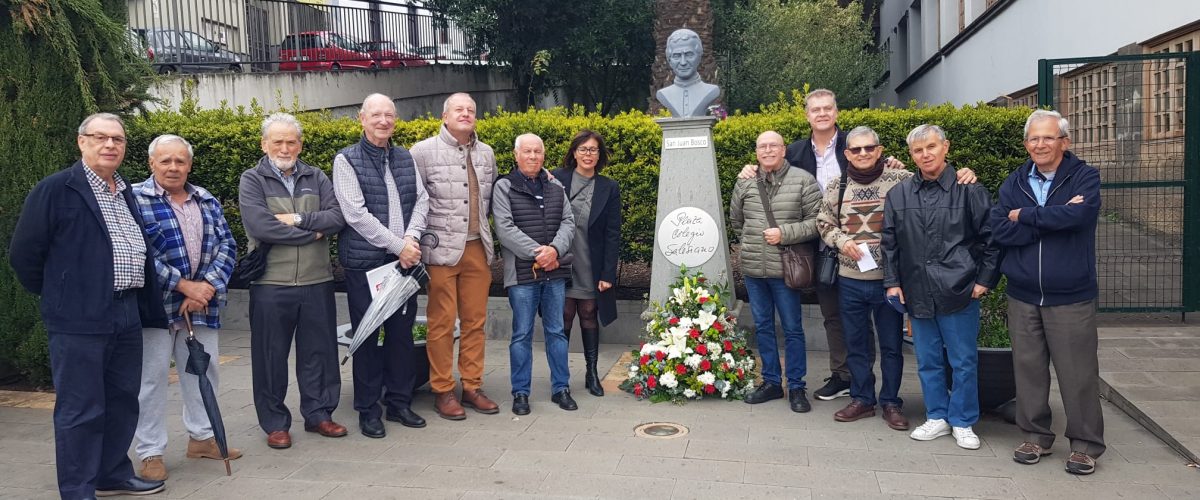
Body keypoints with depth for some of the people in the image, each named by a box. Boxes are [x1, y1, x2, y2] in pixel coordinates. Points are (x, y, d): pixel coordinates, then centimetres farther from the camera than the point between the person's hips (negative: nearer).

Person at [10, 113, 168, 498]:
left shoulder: (126, 193, 15)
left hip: (127, 315, 7)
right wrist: (58, 295, 4)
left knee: (123, 401, 15)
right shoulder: (56, 189, -7)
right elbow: (24, 253, -5)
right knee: (81, 408, 0)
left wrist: (150, 308, 13)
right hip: (79, 320, -7)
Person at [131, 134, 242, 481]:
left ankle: (202, 437, 28)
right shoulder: (135, 200, -5)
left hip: (202, 304, 5)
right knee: (152, 377, 1)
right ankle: (150, 452, 11)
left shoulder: (208, 202, 12)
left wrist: (206, 287, -10)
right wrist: (183, 286, -16)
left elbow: (226, 246, 6)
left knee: (203, 371, 13)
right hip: (155, 304, -5)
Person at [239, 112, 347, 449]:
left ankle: (319, 413, 25)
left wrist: (298, 219, -15)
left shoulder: (316, 178, 11)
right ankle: (275, 423, 19)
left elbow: (338, 217, -3)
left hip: (317, 282, 3)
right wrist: (313, 233, -9)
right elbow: (260, 226, -16)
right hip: (271, 283, -3)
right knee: (271, 355, 6)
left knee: (319, 351, 10)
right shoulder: (252, 180, 1)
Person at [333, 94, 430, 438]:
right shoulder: (347, 160, -3)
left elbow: (422, 199, 6)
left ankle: (399, 402, 24)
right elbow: (355, 213, -13)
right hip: (364, 262, -4)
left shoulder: (405, 158, 12)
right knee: (367, 335, 4)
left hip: (404, 260, 4)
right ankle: (368, 410, 15)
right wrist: (397, 245, -15)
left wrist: (412, 237, -12)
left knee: (402, 332, 10)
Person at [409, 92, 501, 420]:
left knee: (475, 320, 10)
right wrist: (419, 239, -7)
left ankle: (472, 387, 20)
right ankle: (442, 391, 11)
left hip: (478, 248, 5)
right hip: (442, 249, -5)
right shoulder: (424, 151, -4)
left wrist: (482, 226, 14)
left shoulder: (486, 154, 12)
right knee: (442, 322, 0)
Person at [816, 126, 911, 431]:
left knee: (891, 345, 9)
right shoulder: (837, 187, 2)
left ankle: (891, 403, 23)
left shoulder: (900, 181, -7)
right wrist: (842, 241, -6)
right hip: (850, 280, 3)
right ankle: (862, 399, 27)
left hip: (888, 278, -2)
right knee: (856, 344, 13)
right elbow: (823, 223, 10)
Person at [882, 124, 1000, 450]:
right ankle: (937, 417, 26)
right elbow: (890, 242, 12)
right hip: (918, 294, 4)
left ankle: (963, 422, 19)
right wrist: (892, 282, 7)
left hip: (959, 292, -3)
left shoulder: (969, 189, -4)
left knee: (964, 361, 5)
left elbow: (991, 237, -1)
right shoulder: (899, 195, 7)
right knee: (928, 361, 12)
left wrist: (985, 279, -5)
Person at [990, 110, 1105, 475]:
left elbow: (1078, 215, -24)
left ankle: (1086, 444, 18)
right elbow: (1000, 231, -8)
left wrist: (1024, 216, -12)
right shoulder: (1014, 183, 6)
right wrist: (1052, 219, -16)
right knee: (1028, 368, 10)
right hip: (1022, 296, 3)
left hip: (1071, 297, -3)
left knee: (1077, 372, 3)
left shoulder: (1085, 177, -3)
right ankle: (1035, 435, 26)